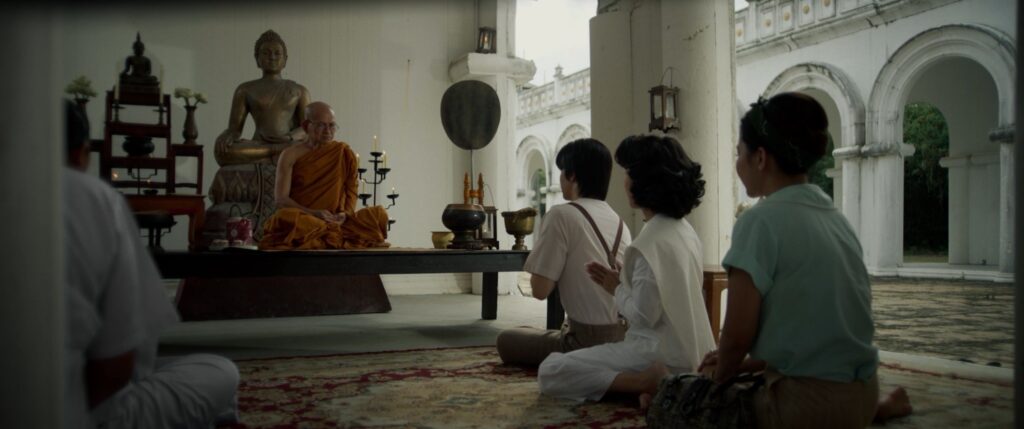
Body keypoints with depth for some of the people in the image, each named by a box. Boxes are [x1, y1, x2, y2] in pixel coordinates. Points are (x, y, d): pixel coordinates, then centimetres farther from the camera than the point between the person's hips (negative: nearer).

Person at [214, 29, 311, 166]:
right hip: (258, 146, 1)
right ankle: (279, 149, -27)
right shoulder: (245, 90, 16)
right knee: (222, 150, -34)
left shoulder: (299, 91, 18)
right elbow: (234, 128, 9)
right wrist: (228, 136, -17)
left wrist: (289, 138, -17)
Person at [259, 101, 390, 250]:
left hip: (336, 220, 2)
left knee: (379, 214, -23)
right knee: (287, 218, -37)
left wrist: (346, 214, -13)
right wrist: (313, 213, -19)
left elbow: (351, 192, 9)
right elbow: (280, 198, -3)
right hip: (301, 220, -2)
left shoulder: (345, 154, 11)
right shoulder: (291, 155, 4)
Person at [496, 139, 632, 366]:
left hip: (590, 341, -8)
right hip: (625, 338, 8)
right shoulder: (619, 222, 9)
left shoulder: (563, 214, -11)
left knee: (507, 340, 13)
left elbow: (540, 289, -12)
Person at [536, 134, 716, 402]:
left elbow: (644, 315, -21)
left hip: (661, 354, -9)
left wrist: (616, 288, -3)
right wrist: (622, 281, 10)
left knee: (550, 372, -9)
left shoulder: (652, 240, -19)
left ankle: (648, 383, -16)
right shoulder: (685, 230, 9)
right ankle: (662, 382, 7)